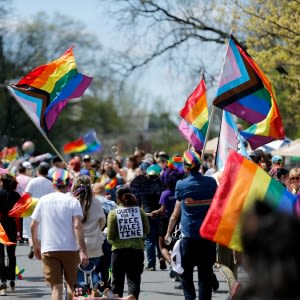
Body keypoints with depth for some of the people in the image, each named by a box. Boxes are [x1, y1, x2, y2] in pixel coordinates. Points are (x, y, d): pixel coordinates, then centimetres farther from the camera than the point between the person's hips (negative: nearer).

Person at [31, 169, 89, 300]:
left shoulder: (43, 200, 6)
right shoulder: (72, 201, -3)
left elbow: (33, 226, 8)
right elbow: (77, 227, -12)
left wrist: (36, 245, 23)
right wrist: (83, 251, -14)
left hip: (48, 249, 1)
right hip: (70, 248, -1)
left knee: (56, 286, -2)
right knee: (71, 283, 15)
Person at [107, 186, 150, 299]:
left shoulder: (113, 213, -4)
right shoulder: (139, 211, 1)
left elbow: (110, 236, -6)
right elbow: (147, 230, 5)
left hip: (119, 249, -1)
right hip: (137, 248, 1)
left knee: (117, 281, 10)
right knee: (134, 280, 1)